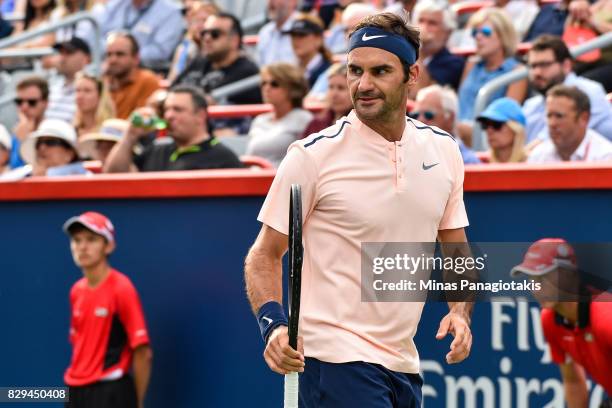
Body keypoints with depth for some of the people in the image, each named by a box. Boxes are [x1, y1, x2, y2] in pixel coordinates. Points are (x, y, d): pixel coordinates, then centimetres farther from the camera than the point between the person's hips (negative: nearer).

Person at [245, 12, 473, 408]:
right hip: (336, 358, -6)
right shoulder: (313, 154, -9)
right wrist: (273, 324, -21)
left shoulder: (443, 150, 7)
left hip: (402, 360, 6)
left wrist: (461, 311, -1)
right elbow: (265, 255, -4)